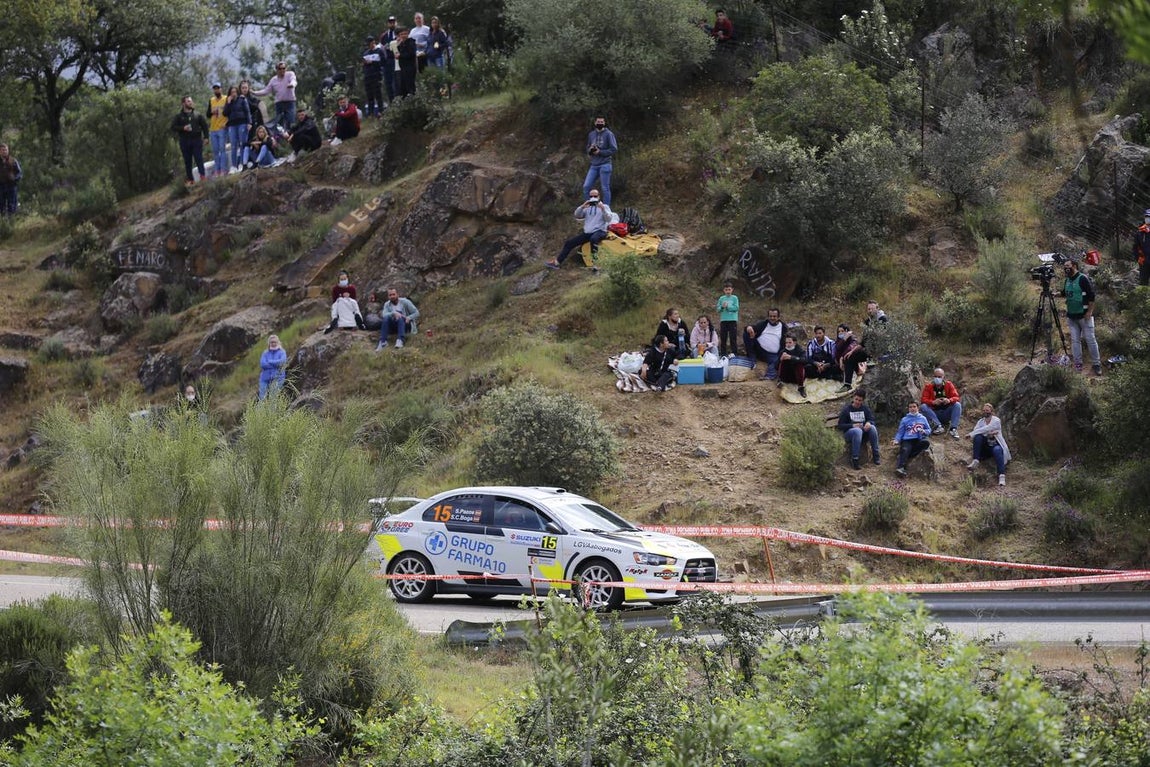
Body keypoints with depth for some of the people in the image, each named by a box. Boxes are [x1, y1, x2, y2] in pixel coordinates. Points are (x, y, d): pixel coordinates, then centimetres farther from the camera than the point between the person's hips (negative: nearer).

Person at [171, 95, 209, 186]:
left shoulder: (197, 115, 10)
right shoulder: (179, 116, 7)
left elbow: (204, 125, 14)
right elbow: (173, 127, 2)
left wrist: (206, 137, 3)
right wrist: (183, 128, -13)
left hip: (197, 140, 0)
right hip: (185, 141, 0)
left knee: (199, 158, -11)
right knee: (187, 161, 1)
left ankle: (202, 175, -13)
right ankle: (190, 179, 4)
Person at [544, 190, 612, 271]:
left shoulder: (604, 206, 7)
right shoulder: (587, 208, 19)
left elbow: (608, 219, -8)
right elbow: (577, 215, 5)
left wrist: (603, 209, -26)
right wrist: (582, 207, -13)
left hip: (600, 231, -6)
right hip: (587, 233, 6)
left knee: (593, 239, -41)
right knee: (569, 243, -1)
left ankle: (594, 263, -44)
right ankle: (557, 262, 3)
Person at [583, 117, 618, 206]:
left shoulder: (608, 134, -1)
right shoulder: (591, 134, 15)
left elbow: (614, 149, -6)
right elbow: (588, 149, 21)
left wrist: (600, 152, -11)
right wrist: (590, 150, -3)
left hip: (605, 164, -5)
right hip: (594, 165, 5)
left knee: (605, 188, -3)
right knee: (586, 187, -3)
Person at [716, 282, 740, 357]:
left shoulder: (735, 298, 2)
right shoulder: (721, 298, 9)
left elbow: (736, 308, -8)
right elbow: (718, 309, 5)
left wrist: (727, 306, -15)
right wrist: (722, 307, -15)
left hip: (732, 320, -3)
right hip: (723, 320, 3)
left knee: (733, 339, -4)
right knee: (723, 339, 5)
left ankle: (734, 354, -1)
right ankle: (723, 354, 11)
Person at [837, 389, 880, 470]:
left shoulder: (865, 409, 7)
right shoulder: (846, 410, -3)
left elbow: (872, 420, 2)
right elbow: (840, 426, -6)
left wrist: (869, 423, -23)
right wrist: (853, 426, -23)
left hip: (864, 431, 3)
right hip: (849, 432, -3)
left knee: (873, 428, -28)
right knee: (858, 431, -38)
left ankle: (875, 456, -25)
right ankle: (854, 460, -41)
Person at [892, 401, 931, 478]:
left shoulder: (923, 418, 21)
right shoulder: (905, 419, 19)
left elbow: (929, 430, 18)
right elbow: (900, 432, 15)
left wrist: (924, 431, -5)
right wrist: (896, 440, -3)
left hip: (919, 440, 1)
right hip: (907, 440, -1)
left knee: (926, 442, -32)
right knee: (905, 450, -31)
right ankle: (900, 467, -51)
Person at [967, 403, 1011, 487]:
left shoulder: (996, 421, -2)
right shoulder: (980, 421, 12)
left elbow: (986, 429, -17)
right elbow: (975, 432, -5)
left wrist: (971, 434, -19)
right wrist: (988, 434, -21)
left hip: (996, 445, -4)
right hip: (985, 447, 4)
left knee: (997, 450, -39)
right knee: (978, 437, -25)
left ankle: (1002, 477, -54)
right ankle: (975, 461, -33)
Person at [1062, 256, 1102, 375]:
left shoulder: (1083, 279, -12)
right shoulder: (1067, 281, 10)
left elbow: (1091, 296, -13)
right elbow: (1064, 293, 24)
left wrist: (1089, 312, -17)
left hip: (1084, 316, -7)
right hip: (1071, 316, 7)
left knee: (1090, 340, -3)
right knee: (1075, 340, 6)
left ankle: (1096, 364, 3)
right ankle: (1077, 364, 11)